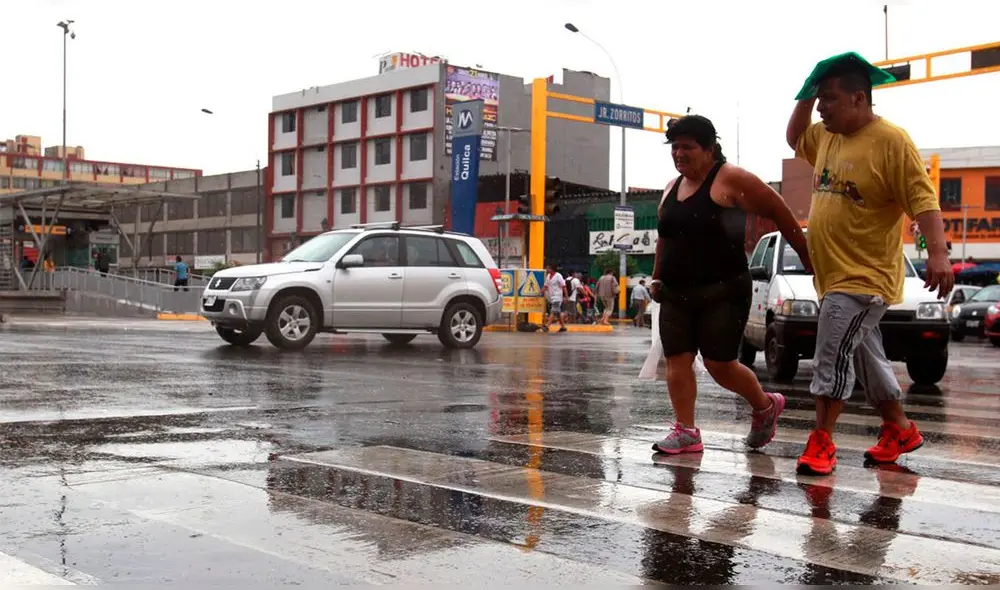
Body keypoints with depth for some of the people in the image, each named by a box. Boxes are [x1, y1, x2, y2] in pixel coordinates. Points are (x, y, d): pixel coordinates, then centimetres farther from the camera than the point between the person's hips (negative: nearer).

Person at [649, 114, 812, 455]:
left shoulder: (730, 180, -8)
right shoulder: (671, 190, 13)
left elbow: (779, 212, -4)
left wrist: (807, 258, -1)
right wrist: (656, 278, 20)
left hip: (722, 292, -7)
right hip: (676, 294, 7)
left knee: (719, 365, -4)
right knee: (676, 361, 0)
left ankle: (765, 406, 22)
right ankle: (686, 431, 8)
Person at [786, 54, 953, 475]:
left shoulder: (890, 141, -15)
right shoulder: (827, 137, 10)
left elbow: (923, 199, -20)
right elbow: (794, 138, 30)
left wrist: (938, 252, -31)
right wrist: (807, 95, 13)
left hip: (864, 276, -9)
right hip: (832, 274, 9)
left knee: (833, 357, -10)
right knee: (866, 358, 17)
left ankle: (821, 442, -1)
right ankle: (899, 430, 32)